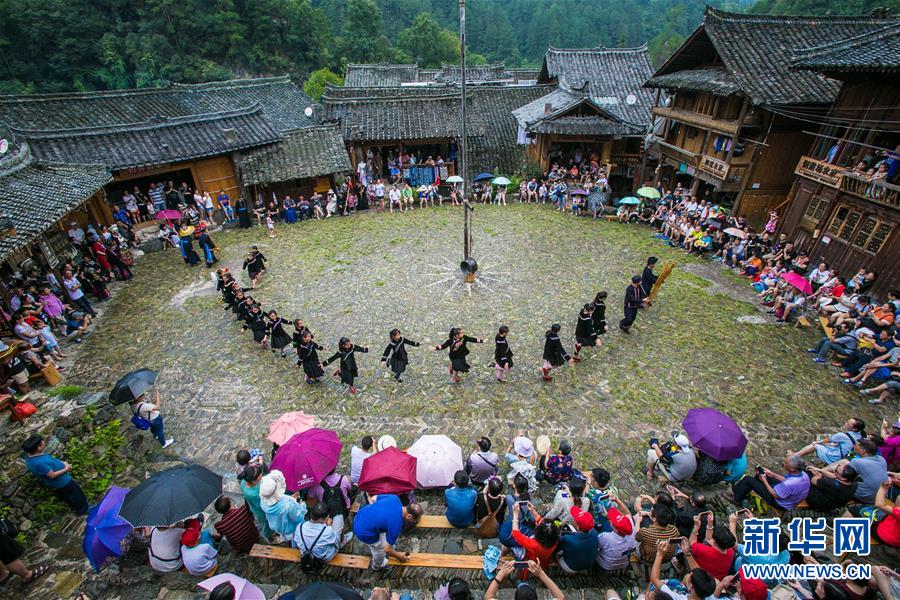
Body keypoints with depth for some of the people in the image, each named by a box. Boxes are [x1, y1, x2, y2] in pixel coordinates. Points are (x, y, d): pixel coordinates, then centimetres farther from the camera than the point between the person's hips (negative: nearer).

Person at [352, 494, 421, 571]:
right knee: (380, 549, 22)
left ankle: (373, 551, 60)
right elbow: (387, 549, -11)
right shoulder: (396, 525, -25)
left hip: (360, 516, 6)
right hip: (364, 532, -6)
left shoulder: (394, 498, -10)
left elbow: (373, 498, 3)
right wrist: (399, 556, 7)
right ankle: (377, 566, 51)